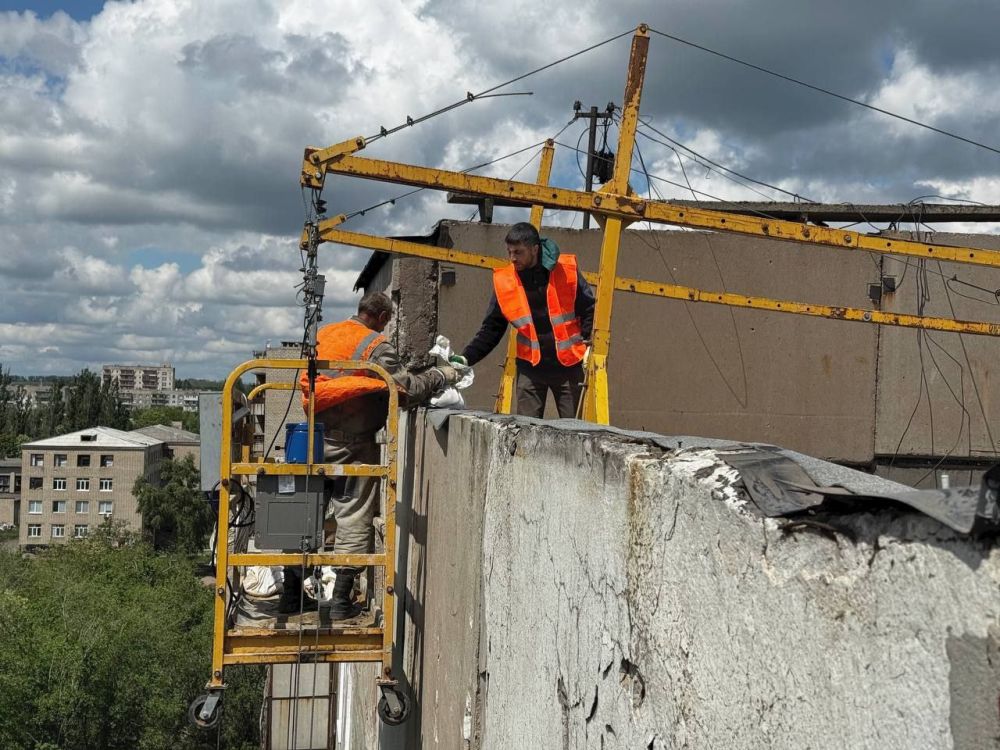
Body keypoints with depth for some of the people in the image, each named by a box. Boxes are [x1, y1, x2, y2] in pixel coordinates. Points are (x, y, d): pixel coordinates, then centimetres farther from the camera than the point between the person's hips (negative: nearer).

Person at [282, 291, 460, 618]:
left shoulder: (324, 334, 9)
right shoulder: (376, 346, -10)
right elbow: (408, 389, -13)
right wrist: (441, 376, 0)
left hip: (316, 440, 6)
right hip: (352, 445, -6)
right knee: (354, 521, 2)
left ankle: (291, 594, 20)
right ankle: (341, 601, 4)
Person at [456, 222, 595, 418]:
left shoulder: (566, 270, -9)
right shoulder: (504, 281, -3)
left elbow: (589, 309, 0)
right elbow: (491, 328, 3)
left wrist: (588, 346, -9)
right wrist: (467, 357, -7)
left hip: (568, 365, -1)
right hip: (530, 367, 2)